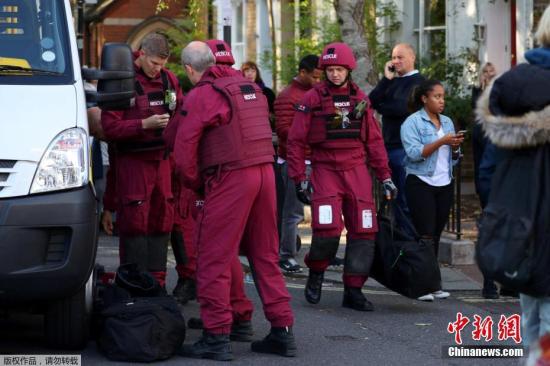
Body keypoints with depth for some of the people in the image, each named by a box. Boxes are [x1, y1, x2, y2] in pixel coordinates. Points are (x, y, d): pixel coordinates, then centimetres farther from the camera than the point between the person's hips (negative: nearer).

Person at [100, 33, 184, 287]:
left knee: (162, 219, 7)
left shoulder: (169, 80, 9)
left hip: (161, 159, 6)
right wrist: (144, 124, -22)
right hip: (132, 160, -6)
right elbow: (110, 127, -14)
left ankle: (157, 282, 14)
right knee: (135, 220, -6)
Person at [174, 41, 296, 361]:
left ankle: (217, 336, -1)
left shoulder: (201, 95, -6)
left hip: (230, 179, -7)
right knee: (265, 255, 14)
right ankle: (282, 331, 16)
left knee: (214, 259, 0)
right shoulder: (249, 86, 16)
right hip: (265, 171, 7)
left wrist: (195, 184, 8)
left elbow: (184, 149, -8)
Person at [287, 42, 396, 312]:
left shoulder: (360, 99, 10)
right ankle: (316, 274, 9)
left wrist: (384, 175, 10)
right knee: (328, 228, -19)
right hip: (325, 170, -4)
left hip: (357, 170, 4)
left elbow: (374, 140, 14)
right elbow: (296, 141, 0)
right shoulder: (312, 99, -1)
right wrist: (299, 178, -6)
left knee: (363, 230, -1)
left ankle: (353, 290, 9)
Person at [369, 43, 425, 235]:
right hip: (389, 145, 8)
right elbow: (372, 100, 5)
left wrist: (381, 107, 0)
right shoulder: (393, 81, 18)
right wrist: (386, 78, -4)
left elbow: (403, 108, -17)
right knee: (395, 199, 12)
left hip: (405, 147, -8)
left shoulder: (417, 82, -6)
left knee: (406, 200, -6)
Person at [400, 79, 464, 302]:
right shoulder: (412, 122, -4)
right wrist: (441, 141, -20)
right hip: (421, 184, -6)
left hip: (445, 185, 6)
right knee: (425, 235, -9)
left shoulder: (447, 122, 15)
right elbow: (415, 153, -16)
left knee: (436, 234, 6)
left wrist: (455, 147, -3)